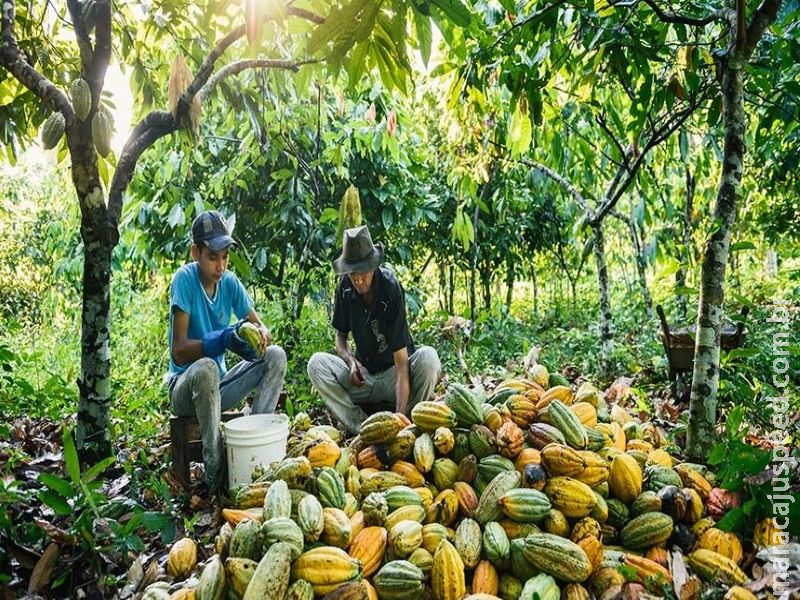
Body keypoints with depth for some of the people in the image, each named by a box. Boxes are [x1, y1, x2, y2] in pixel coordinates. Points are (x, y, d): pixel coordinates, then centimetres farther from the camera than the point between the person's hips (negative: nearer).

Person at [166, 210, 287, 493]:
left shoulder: (230, 282, -1)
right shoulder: (185, 279, -16)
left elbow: (260, 326, 0)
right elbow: (178, 352, -22)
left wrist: (260, 334, -25)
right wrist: (223, 339, -37)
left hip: (218, 385, 5)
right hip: (184, 385, -5)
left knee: (276, 355, -12)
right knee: (206, 368, -38)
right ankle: (215, 472, -26)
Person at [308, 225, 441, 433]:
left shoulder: (391, 289, -22)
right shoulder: (345, 287, -7)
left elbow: (401, 362, -27)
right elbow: (340, 336, 6)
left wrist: (400, 415, -36)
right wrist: (352, 362, -18)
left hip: (392, 375, -4)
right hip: (364, 376, 4)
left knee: (428, 357, -33)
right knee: (317, 363, -19)